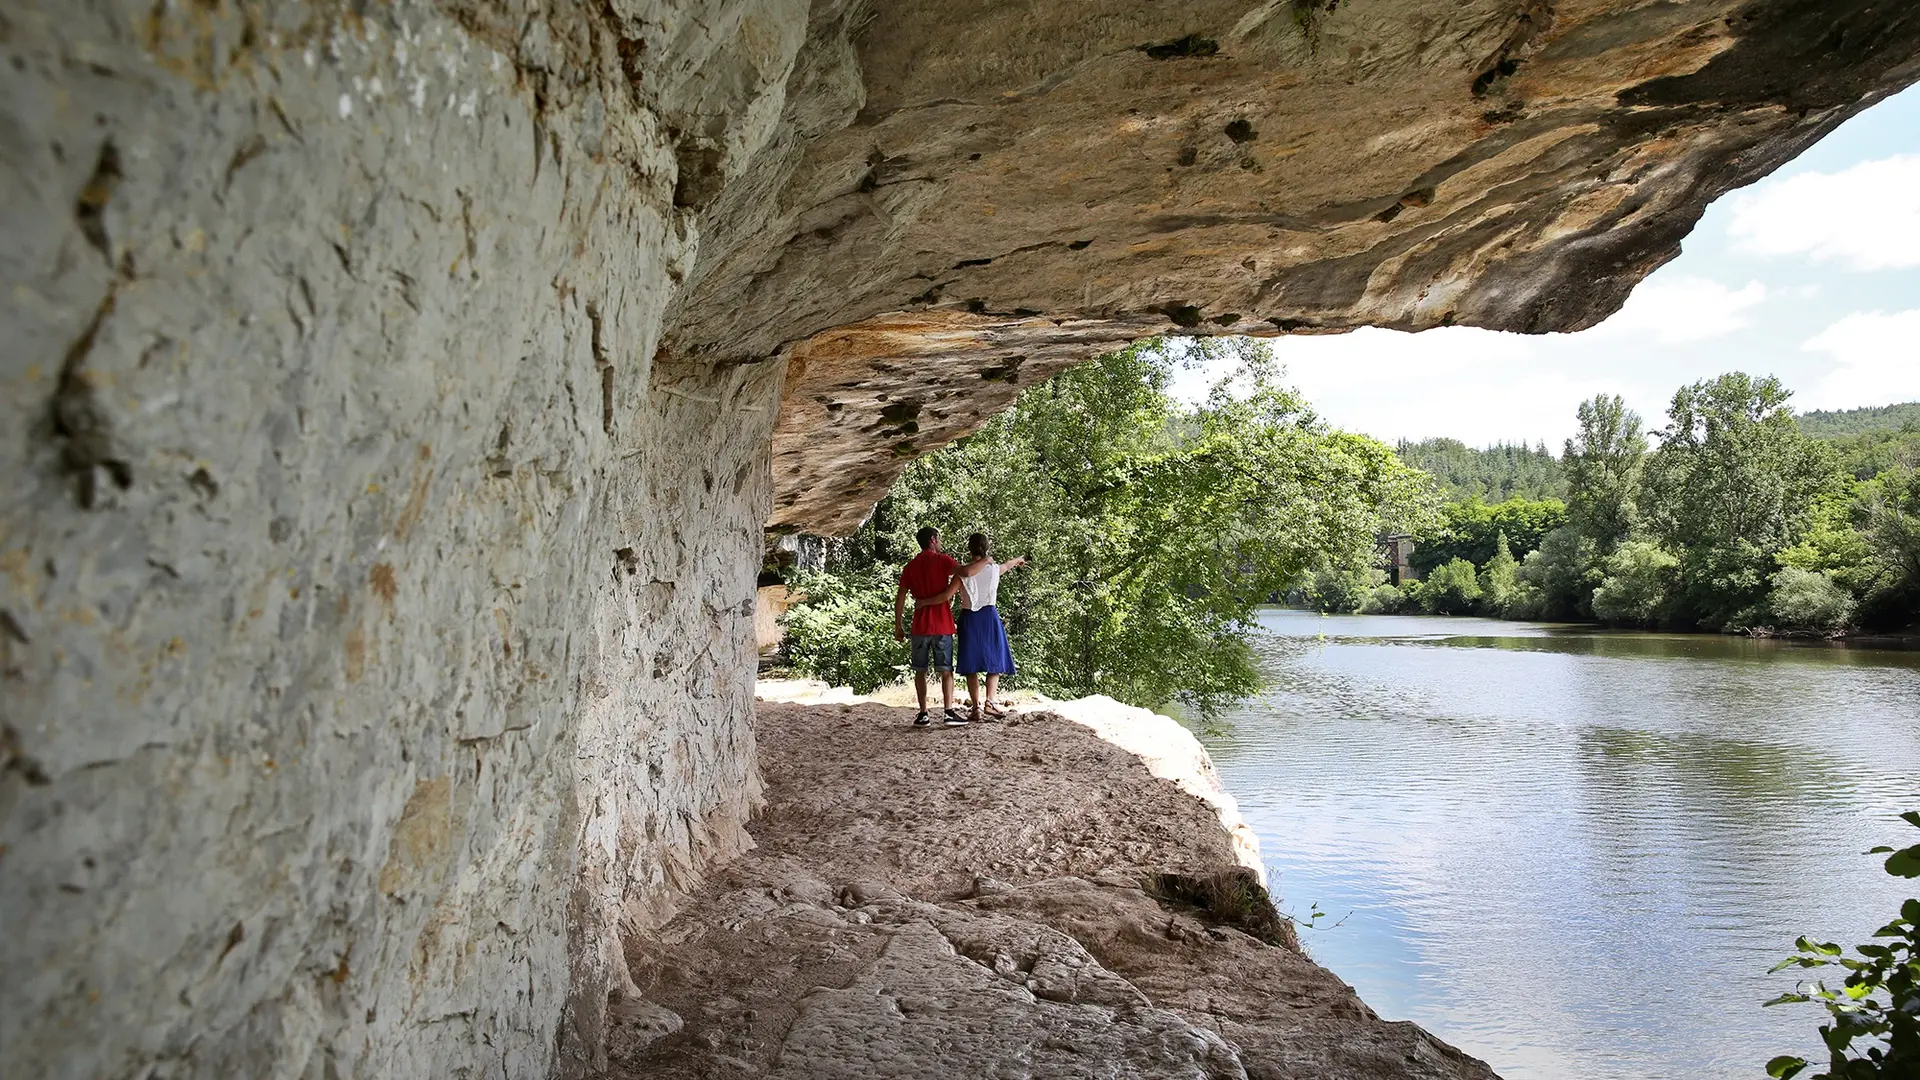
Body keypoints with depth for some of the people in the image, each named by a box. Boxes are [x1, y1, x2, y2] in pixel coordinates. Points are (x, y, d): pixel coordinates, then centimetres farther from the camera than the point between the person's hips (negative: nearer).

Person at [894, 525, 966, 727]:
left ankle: (923, 714, 4)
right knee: (946, 670, 0)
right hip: (942, 625, -3)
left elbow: (900, 598, 7)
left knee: (920, 671, 8)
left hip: (920, 626, 3)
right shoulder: (942, 560, -2)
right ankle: (950, 712, -6)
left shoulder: (910, 566, 10)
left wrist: (898, 626, 11)